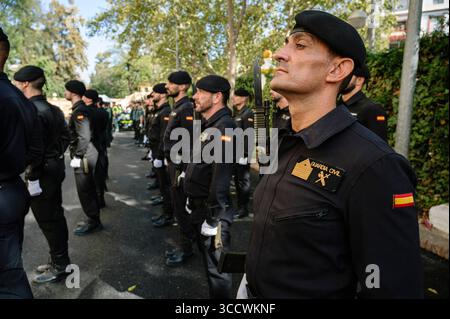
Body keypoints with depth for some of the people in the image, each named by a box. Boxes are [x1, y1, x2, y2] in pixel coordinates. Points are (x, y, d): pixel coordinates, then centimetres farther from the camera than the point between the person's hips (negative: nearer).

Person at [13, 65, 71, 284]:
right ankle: (60, 260, 31)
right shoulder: (54, 109, 8)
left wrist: (31, 176, -16)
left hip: (42, 174, -9)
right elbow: (66, 136, 14)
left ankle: (60, 267, 16)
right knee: (56, 216, 17)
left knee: (48, 221, 3)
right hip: (55, 169, 9)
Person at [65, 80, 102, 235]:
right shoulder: (82, 109, 14)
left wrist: (77, 157, -19)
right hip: (87, 155, 10)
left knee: (85, 192, -1)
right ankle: (94, 219, 27)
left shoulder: (79, 111, -17)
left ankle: (93, 222, 10)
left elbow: (84, 137, -25)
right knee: (89, 190, 16)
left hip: (84, 157, -10)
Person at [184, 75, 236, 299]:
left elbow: (221, 178, -25)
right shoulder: (209, 125, 10)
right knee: (208, 258, 24)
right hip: (200, 206, 10)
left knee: (216, 266, 6)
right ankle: (214, 293, 42)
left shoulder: (224, 128, -20)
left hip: (211, 210, -10)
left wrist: (213, 218, -24)